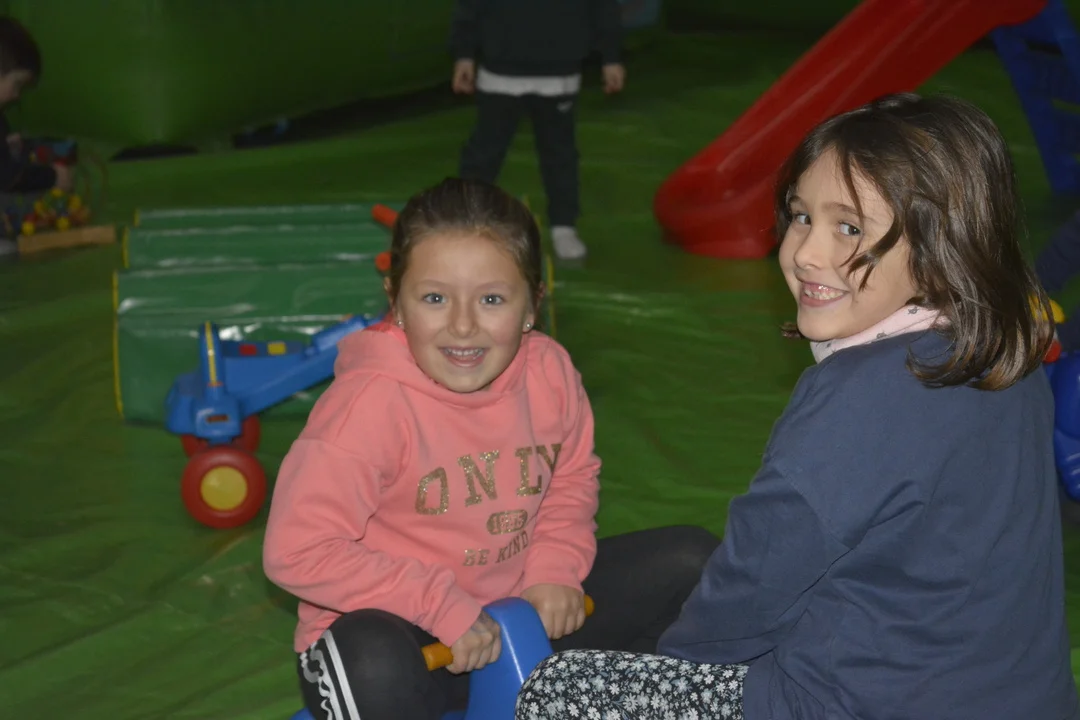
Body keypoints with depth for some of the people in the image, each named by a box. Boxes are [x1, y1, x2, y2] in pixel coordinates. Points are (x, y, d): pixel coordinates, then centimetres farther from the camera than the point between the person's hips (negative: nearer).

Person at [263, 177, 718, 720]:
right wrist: (442, 606, -25)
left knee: (692, 561, 1)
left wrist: (555, 568, -7)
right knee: (375, 673, -42)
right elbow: (296, 549, -26)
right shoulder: (371, 400, -23)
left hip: (521, 608, 6)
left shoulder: (548, 370, -7)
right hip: (401, 629, -6)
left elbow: (573, 479, 12)